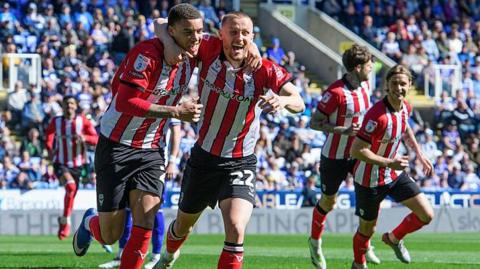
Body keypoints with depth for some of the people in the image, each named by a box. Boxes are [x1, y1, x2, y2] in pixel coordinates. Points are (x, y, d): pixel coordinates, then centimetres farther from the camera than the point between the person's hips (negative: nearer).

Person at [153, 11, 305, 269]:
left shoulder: (264, 70, -16)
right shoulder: (209, 51, -14)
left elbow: (298, 103, -15)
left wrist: (283, 100, -37)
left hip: (240, 163, -2)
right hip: (203, 158, 2)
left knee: (236, 230, -24)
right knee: (183, 225, 23)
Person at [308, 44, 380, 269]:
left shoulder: (365, 86, 0)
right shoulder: (336, 92, -25)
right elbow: (315, 123, -21)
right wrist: (343, 130, -29)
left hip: (357, 152, 6)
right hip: (334, 156, -6)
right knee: (328, 202, 9)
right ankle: (315, 242, 34)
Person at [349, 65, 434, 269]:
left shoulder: (405, 108, -5)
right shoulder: (378, 115, -31)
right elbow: (357, 151, -31)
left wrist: (419, 153, 18)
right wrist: (389, 163, -31)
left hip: (395, 175, 7)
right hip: (370, 180, -7)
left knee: (426, 215, 0)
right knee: (367, 229, 10)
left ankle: (394, 238, 27)